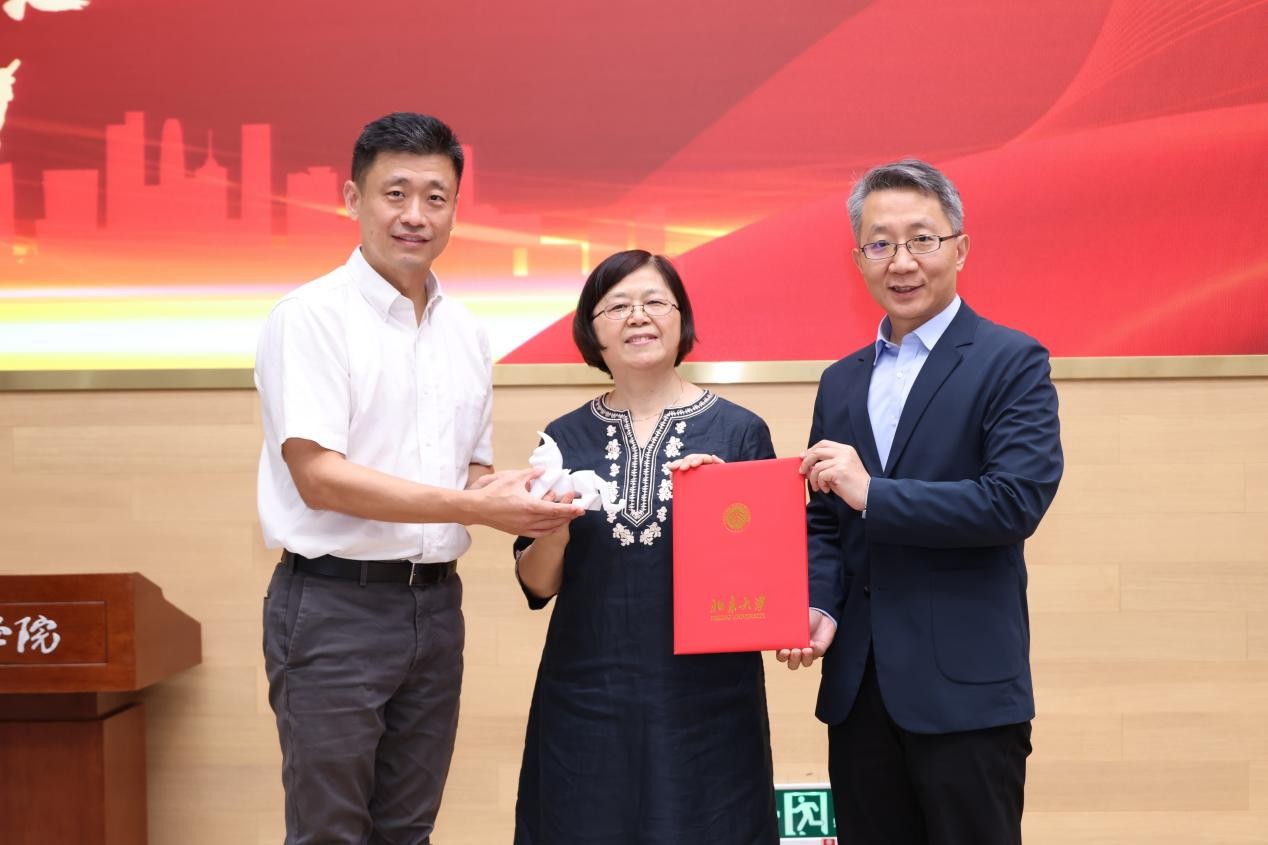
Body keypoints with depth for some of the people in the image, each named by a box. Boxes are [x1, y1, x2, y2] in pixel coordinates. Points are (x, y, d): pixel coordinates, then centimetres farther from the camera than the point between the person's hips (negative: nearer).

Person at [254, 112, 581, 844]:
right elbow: (318, 477, -17)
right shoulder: (312, 316, -9)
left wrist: (511, 494, -5)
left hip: (435, 601, 6)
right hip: (335, 602, -6)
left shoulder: (467, 332, 12)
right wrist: (475, 506, -21)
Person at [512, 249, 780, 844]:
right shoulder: (566, 438, 4)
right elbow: (537, 584, 6)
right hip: (586, 698, 2)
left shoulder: (738, 431, -1)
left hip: (705, 699, -1)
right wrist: (554, 526, -14)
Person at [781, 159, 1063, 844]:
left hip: (966, 687, -5)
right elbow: (824, 521, 15)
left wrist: (872, 493, -18)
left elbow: (1018, 500, -17)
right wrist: (819, 605, -4)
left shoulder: (1012, 363, -4)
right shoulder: (841, 381, 13)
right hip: (858, 686, 6)